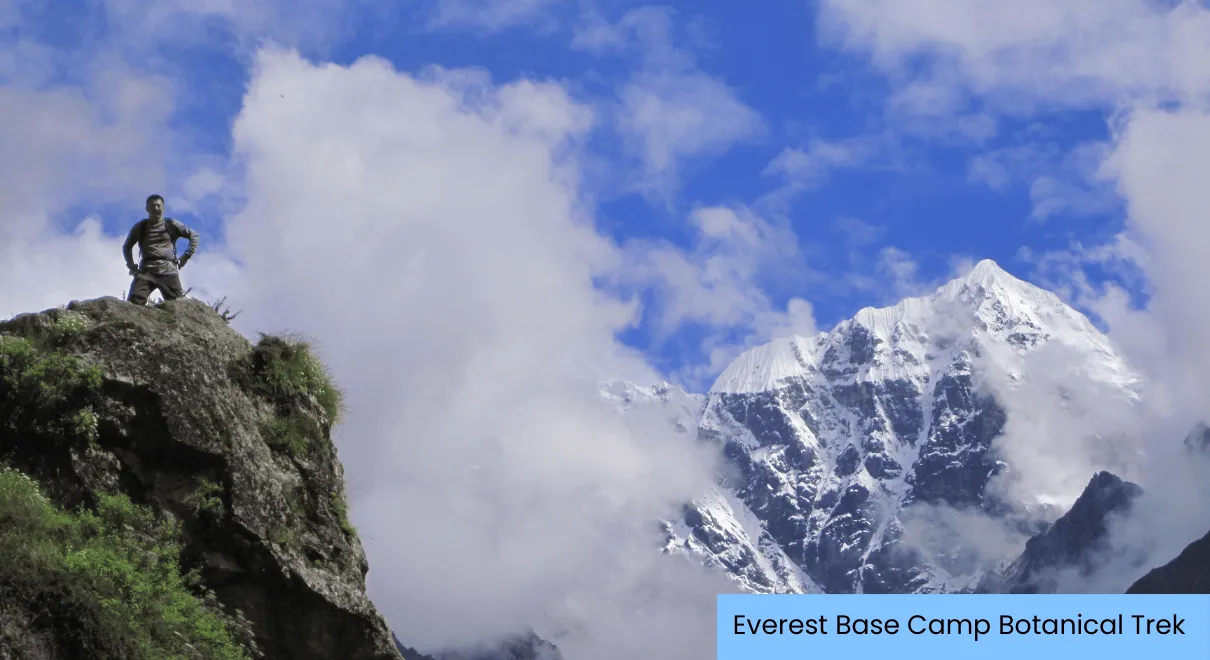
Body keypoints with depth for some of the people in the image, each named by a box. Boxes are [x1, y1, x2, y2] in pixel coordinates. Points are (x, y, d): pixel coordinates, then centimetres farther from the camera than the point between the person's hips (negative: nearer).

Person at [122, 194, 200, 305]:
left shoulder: (171, 225, 11)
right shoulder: (140, 227, 15)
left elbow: (194, 235, 17)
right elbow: (127, 247, 28)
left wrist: (186, 256, 7)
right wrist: (132, 266, 15)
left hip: (168, 270, -1)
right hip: (146, 271, 1)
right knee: (133, 303, -20)